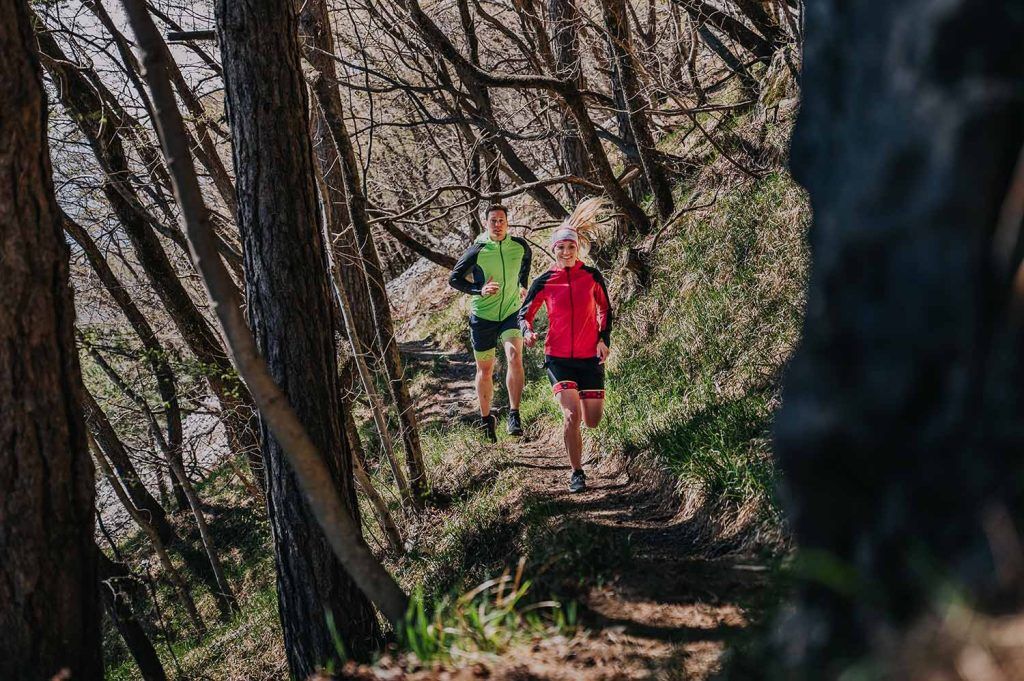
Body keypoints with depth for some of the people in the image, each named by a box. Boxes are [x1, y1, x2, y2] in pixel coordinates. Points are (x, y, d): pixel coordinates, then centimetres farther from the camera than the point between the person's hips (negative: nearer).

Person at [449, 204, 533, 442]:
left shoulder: (520, 245, -5)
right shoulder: (477, 251, -14)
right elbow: (454, 278, -6)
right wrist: (479, 290, -20)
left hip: (511, 312, 1)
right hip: (483, 316, -1)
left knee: (514, 356, -25)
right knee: (485, 370, 9)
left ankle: (514, 415, -24)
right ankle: (486, 419, 28)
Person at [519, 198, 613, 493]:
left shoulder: (592, 276, -1)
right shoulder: (544, 282, -4)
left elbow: (605, 310, 13)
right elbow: (525, 313, 6)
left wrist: (604, 339, 1)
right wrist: (527, 331, -15)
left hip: (590, 357, 2)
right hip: (558, 358, -2)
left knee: (593, 422, 4)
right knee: (572, 416, -19)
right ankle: (577, 474, -4)